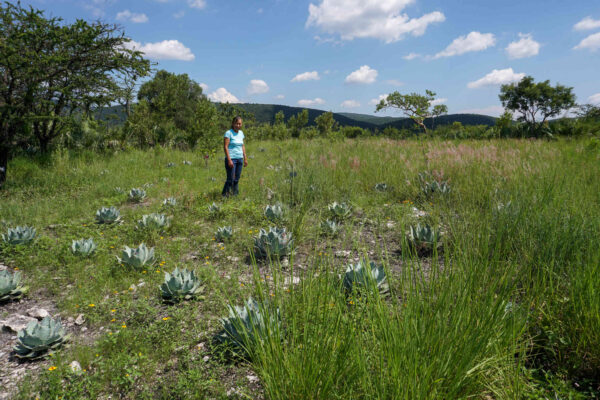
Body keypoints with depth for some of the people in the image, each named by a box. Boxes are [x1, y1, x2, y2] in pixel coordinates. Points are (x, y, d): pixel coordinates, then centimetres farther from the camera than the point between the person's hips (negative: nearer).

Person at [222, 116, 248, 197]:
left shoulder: (241, 133, 12)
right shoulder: (229, 133, -7)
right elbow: (225, 147, -11)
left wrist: (245, 158, 13)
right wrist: (229, 160, -18)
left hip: (240, 159, 6)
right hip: (231, 158, -6)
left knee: (237, 179, 7)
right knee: (230, 179, -7)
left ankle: (235, 195, 14)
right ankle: (224, 195, 2)